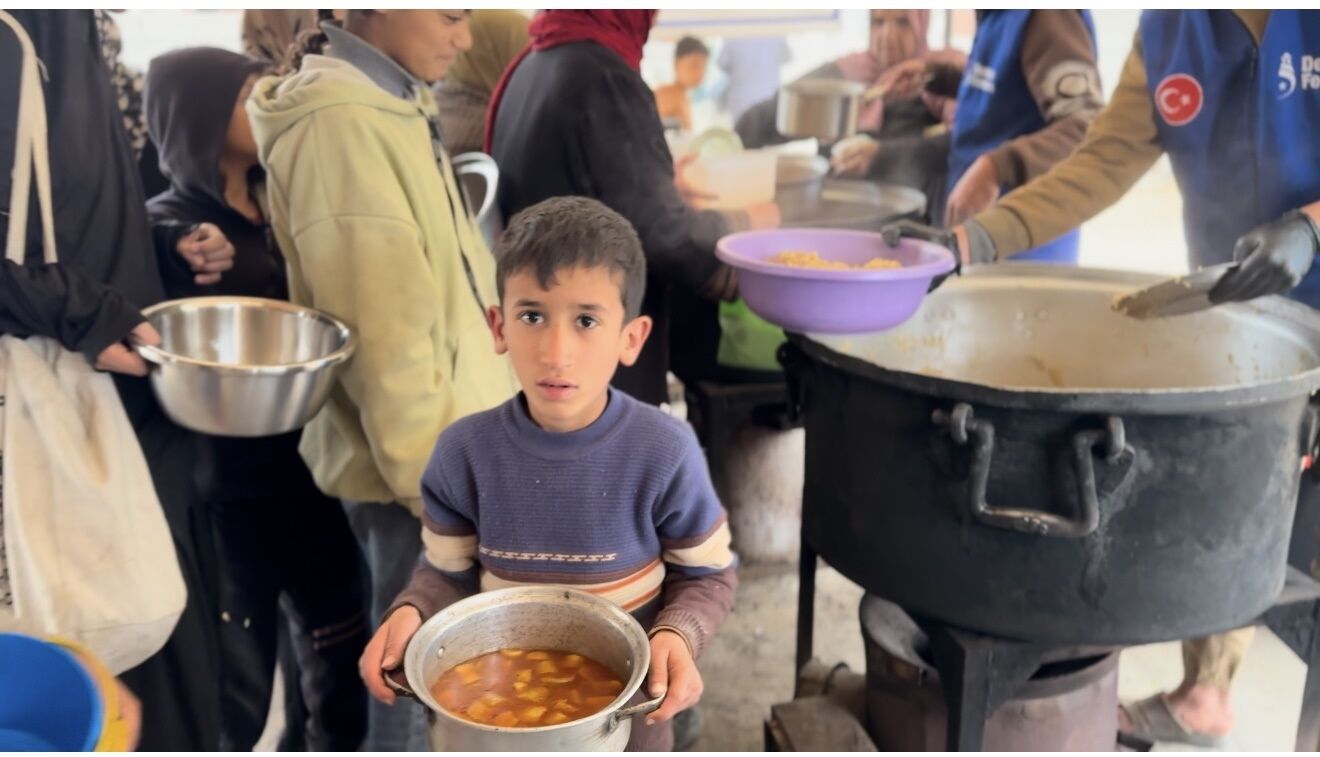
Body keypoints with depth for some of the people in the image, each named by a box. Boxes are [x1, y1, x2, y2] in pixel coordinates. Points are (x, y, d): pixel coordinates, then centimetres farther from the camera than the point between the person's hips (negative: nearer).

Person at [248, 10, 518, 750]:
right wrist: (429, 478, -18)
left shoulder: (390, 105, 11)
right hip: (422, 455, -9)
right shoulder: (342, 122, -19)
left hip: (439, 441, 9)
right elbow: (383, 327, -21)